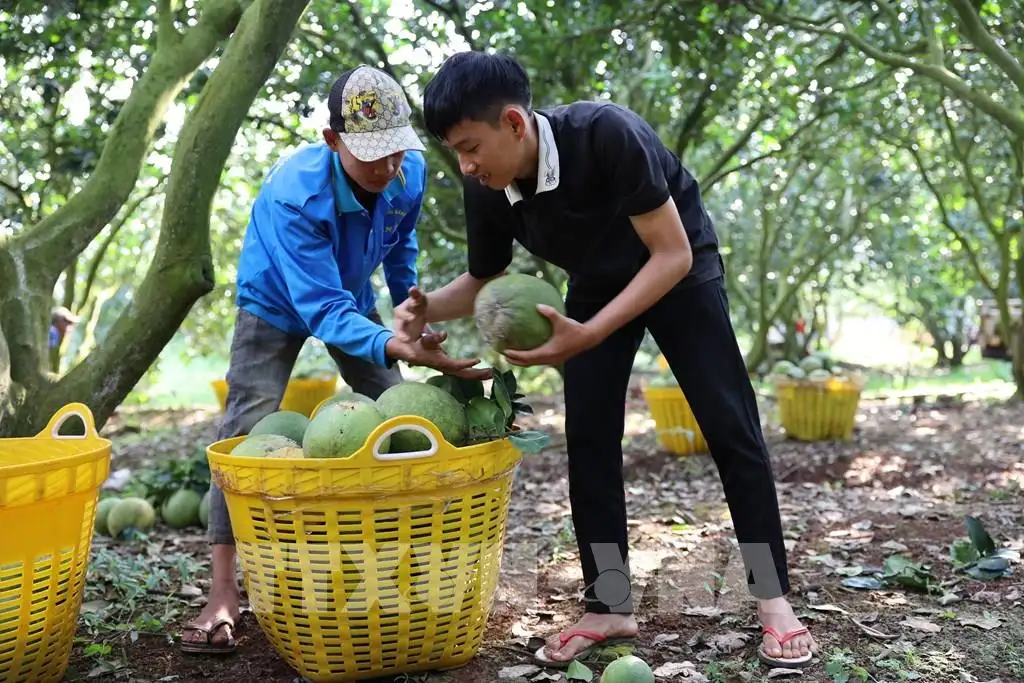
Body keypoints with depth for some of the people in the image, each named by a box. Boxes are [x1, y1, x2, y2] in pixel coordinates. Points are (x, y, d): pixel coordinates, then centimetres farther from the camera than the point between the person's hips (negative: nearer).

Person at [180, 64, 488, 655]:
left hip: (353, 299, 5)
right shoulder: (293, 193, -40)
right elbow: (323, 308, -44)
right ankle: (224, 595, -17)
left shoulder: (410, 173, -22)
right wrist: (399, 348, -57)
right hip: (279, 303, -5)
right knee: (248, 429, -18)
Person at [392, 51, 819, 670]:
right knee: (588, 438, -4)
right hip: (598, 283, 5)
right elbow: (483, 281, -2)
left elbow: (673, 255, -32)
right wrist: (427, 309, -24)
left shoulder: (606, 134, -38)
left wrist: (588, 335, -41)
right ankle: (610, 606, 4)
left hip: (679, 268, -4)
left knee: (730, 427, -7)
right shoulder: (486, 192, -20)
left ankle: (773, 597, 3)